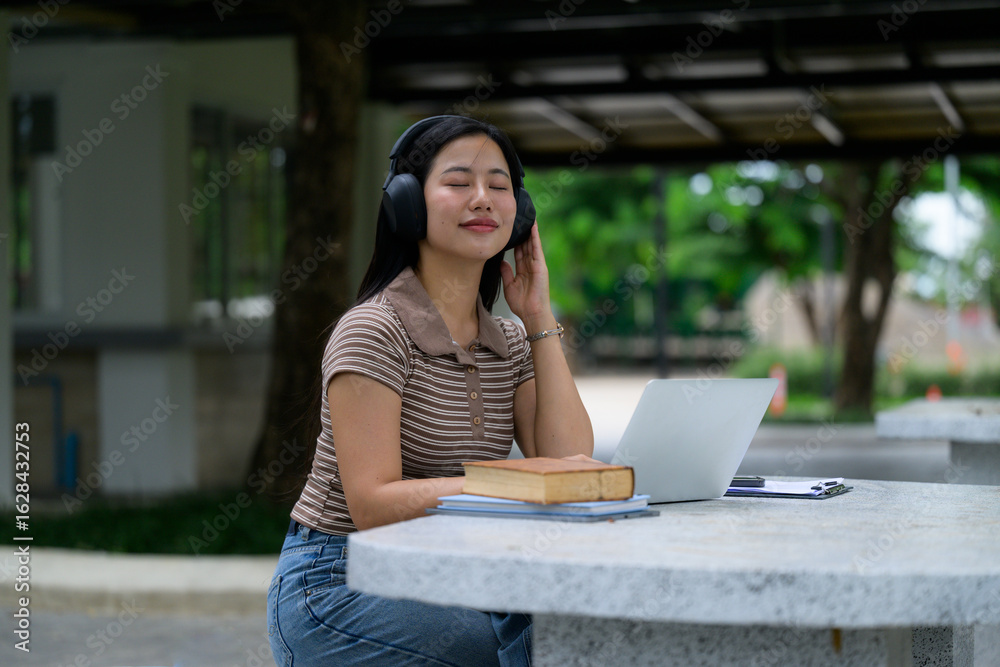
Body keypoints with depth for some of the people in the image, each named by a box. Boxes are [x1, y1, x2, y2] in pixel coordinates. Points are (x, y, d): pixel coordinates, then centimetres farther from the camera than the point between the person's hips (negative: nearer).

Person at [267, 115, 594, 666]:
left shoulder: (510, 343, 9)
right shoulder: (374, 331, -13)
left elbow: (569, 466, -5)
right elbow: (372, 503, -19)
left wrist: (540, 319, -2)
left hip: (443, 583, 7)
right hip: (336, 586, -7)